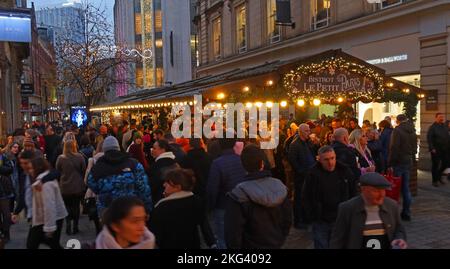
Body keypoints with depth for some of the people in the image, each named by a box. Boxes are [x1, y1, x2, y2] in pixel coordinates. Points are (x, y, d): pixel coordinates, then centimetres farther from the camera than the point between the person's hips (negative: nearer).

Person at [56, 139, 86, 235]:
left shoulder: (60, 158, -10)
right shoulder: (80, 157, -11)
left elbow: (57, 172, 1)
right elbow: (84, 171, -3)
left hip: (65, 187, 0)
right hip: (78, 187, 0)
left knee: (67, 206, 14)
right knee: (76, 206, 11)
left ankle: (68, 226, 4)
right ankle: (75, 228, 16)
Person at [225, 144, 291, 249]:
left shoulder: (238, 195, -24)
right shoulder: (280, 186, -9)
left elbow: (233, 232, -21)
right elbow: (288, 219, 1)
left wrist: (233, 246, -5)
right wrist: (280, 239, 14)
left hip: (251, 245, -4)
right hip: (276, 244, 4)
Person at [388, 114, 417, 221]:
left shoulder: (397, 130, -13)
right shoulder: (412, 131, 12)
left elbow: (394, 148, -18)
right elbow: (415, 148, 16)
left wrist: (390, 164, -15)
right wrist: (411, 159, 17)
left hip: (398, 162, -7)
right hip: (408, 162, 7)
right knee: (406, 187, 13)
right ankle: (406, 213, 17)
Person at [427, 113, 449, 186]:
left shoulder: (445, 126, 9)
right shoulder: (433, 127, -7)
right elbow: (429, 138, -11)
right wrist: (432, 148, -17)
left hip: (445, 149, 5)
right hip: (436, 150, -5)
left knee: (446, 163, 10)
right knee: (435, 165, 2)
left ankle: (439, 176, 32)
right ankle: (435, 180, 13)